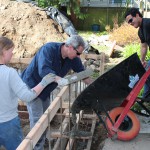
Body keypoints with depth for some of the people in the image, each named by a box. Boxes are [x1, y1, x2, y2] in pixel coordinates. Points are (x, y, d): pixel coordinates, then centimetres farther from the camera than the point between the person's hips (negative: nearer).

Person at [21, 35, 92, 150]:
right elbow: (44, 70, -44)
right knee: (37, 119, -10)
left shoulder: (73, 58, -9)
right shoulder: (49, 49, -30)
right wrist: (60, 80, -58)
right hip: (32, 86, -7)